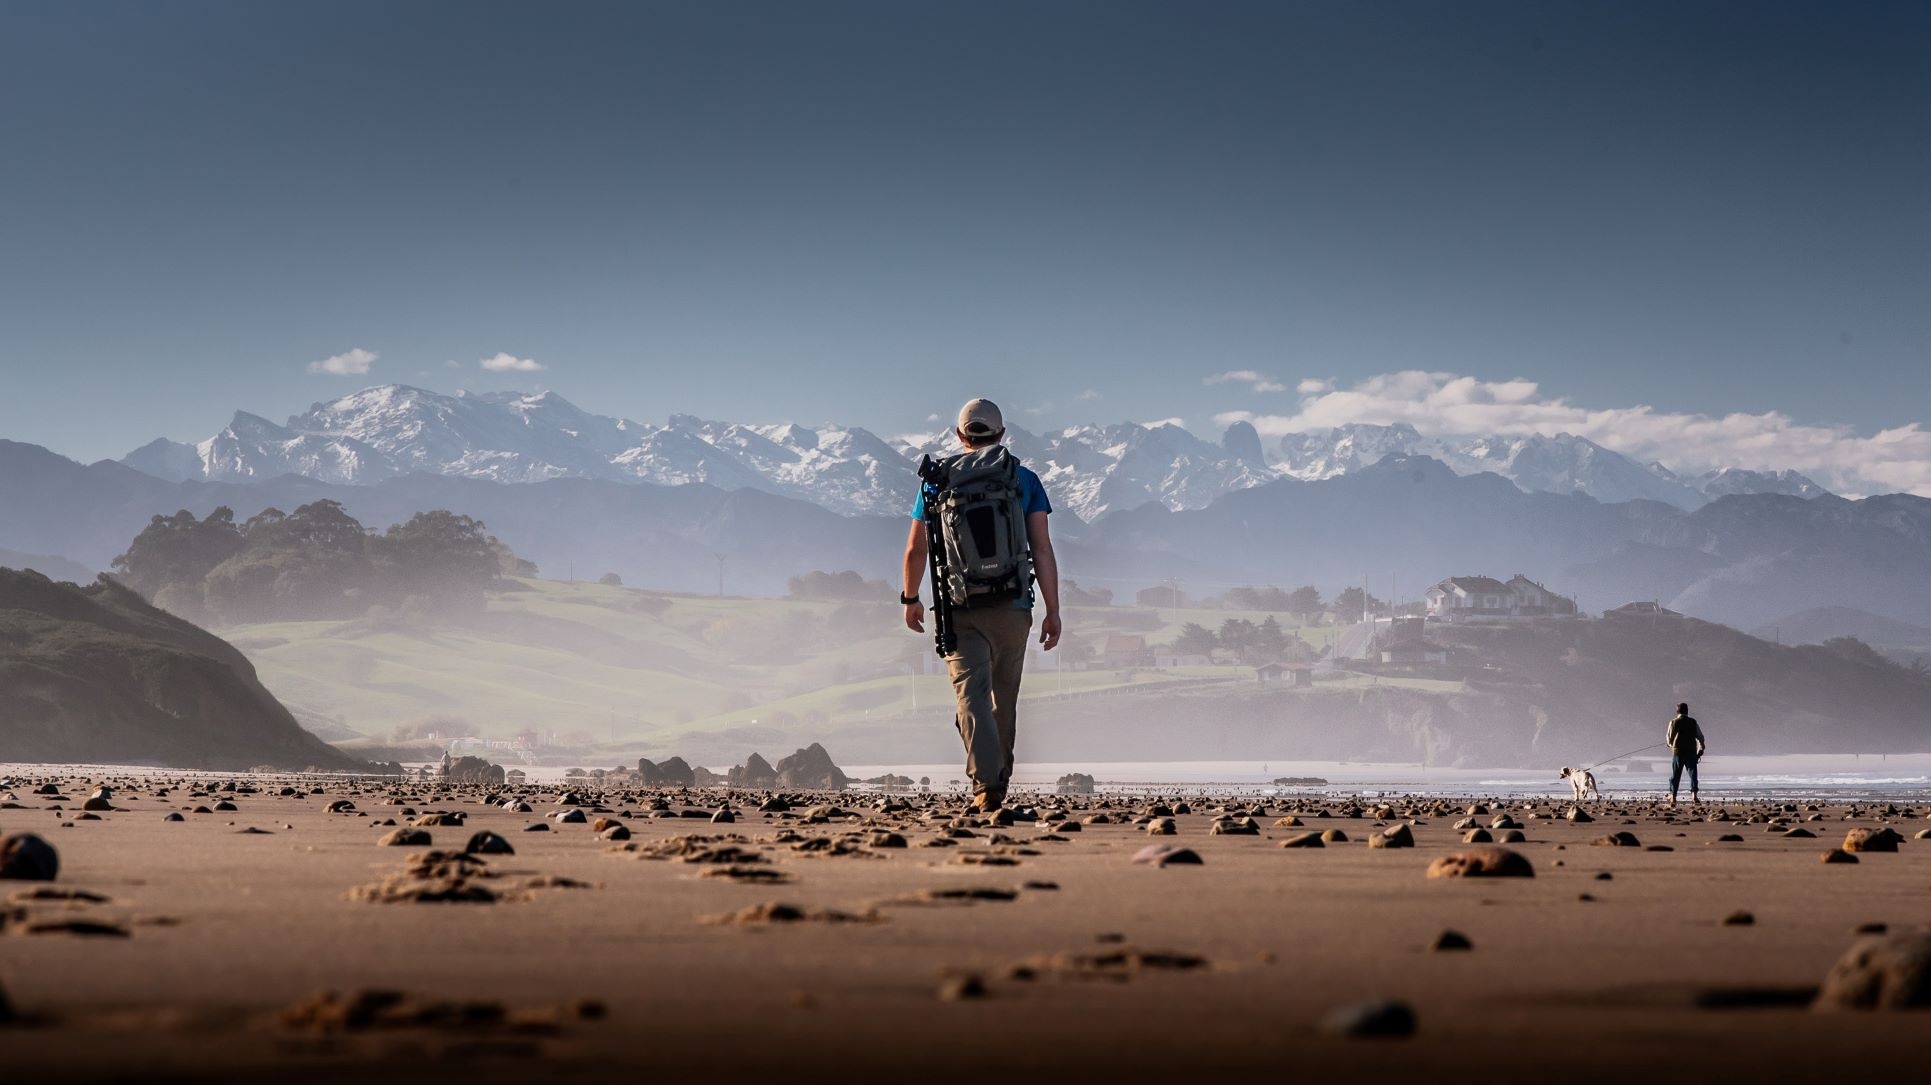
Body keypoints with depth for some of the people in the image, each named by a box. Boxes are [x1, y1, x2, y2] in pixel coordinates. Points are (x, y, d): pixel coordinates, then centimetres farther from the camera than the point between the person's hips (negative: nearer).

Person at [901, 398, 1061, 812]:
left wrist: (910, 599, 22)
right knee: (1004, 700, 15)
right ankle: (997, 784, 26)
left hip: (959, 610, -1)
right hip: (1011, 607, 1)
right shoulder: (1025, 480, 3)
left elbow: (915, 550, 6)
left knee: (972, 695, -8)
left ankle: (986, 783, -26)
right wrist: (1053, 610, 1)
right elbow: (1043, 550, -2)